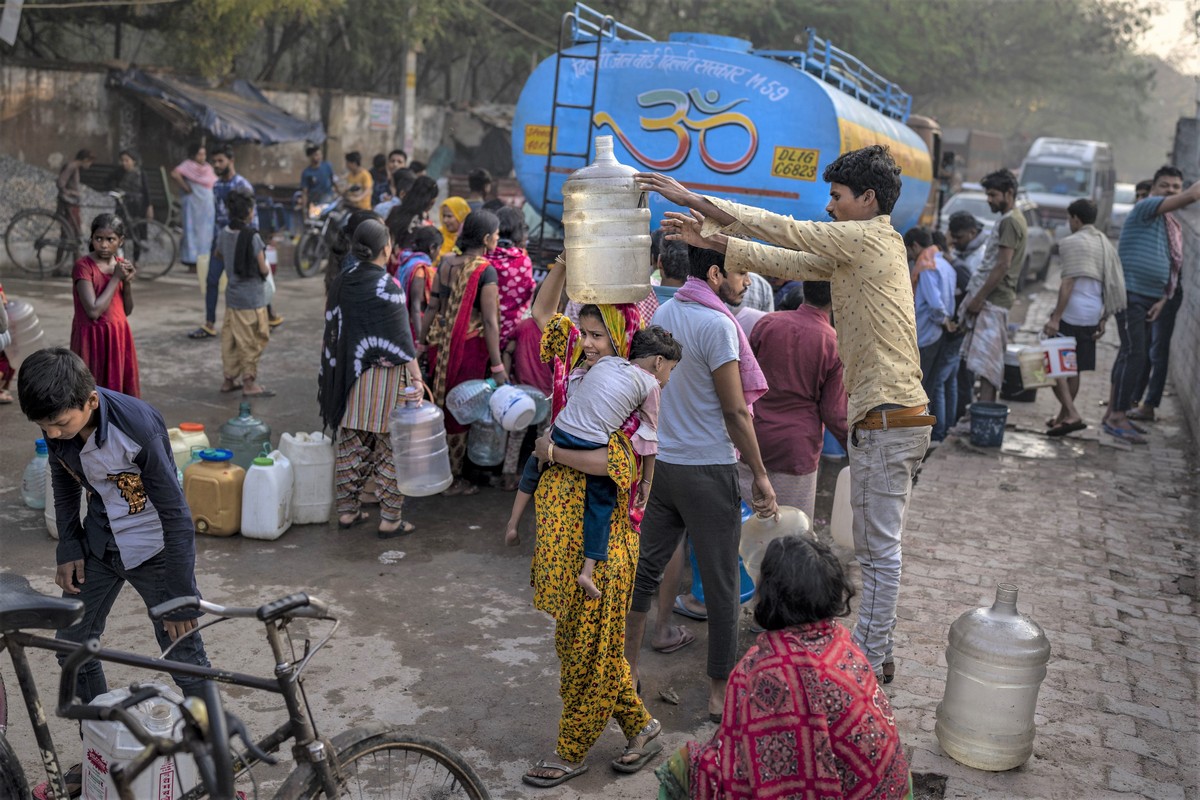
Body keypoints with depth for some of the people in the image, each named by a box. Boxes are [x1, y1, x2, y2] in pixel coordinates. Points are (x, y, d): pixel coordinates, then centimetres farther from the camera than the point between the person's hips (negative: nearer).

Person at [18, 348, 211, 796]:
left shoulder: (139, 426, -32)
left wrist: (181, 599, -19)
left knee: (184, 656, -1)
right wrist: (69, 549, 6)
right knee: (72, 645, 11)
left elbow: (176, 514, -24)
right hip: (99, 544, 6)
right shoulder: (57, 425, -15)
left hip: (155, 548, -6)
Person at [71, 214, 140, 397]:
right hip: (93, 339, -6)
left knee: (120, 390, 9)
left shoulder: (121, 265, 6)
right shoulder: (83, 266, -13)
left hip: (118, 336, 6)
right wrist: (115, 278, -16)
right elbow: (94, 311, -21)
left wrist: (127, 282, -6)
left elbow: (126, 311, 10)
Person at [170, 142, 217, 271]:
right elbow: (175, 174, -26)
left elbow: (214, 182, 26)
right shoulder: (189, 165, -9)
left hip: (207, 206, 8)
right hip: (193, 204, -8)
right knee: (193, 232, -5)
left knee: (206, 234, 9)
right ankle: (192, 263, -2)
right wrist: (185, 188, -17)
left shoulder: (208, 167, 15)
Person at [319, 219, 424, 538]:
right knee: (390, 448, 3)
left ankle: (347, 510, 22)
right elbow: (400, 338, -16)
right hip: (384, 377, -6)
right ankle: (390, 518, 8)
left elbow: (332, 329, 10)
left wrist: (337, 372, 20)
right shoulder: (388, 287, -15)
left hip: (347, 374, 6)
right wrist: (416, 377, -13)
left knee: (351, 444, 14)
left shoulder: (341, 283, 3)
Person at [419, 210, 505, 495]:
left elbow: (432, 307, 6)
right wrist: (497, 366, -15)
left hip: (441, 343, 6)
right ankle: (454, 479, 20)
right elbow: (489, 322, -18)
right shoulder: (485, 271, -15)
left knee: (442, 406, 18)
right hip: (470, 347, -6)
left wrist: (422, 343, 14)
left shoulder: (445, 263, 3)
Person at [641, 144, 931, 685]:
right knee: (878, 546, 17)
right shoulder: (858, 248, 17)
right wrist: (710, 240, 7)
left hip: (886, 419, -10)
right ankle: (876, 651, 27)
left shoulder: (870, 236, -11)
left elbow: (780, 229, -12)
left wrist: (693, 199, -9)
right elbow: (786, 262, 14)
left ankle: (866, 662, 8)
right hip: (895, 416, 10)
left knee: (879, 549, -2)